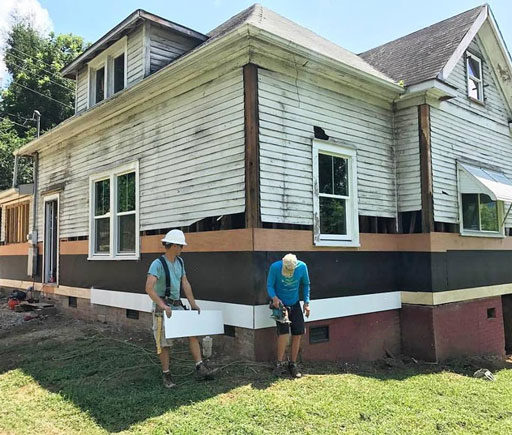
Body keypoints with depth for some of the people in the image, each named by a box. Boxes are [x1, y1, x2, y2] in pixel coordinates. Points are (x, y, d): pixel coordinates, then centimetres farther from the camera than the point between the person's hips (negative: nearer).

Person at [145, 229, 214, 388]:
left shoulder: (180, 262, 7)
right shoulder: (158, 264, -17)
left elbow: (185, 284, 12)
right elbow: (149, 288, -26)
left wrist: (193, 304, 10)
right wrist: (163, 306, -30)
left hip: (177, 306, 7)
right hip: (162, 307, -7)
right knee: (164, 342, 2)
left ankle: (200, 368, -2)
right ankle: (166, 375, 15)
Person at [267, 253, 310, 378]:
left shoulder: (302, 267, -15)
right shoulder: (275, 267, -22)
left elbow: (306, 284, 3)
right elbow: (269, 286, -11)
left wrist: (307, 302, -2)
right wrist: (274, 297, -30)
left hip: (295, 304, 3)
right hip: (280, 304, -3)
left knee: (297, 334, 1)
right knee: (283, 333, -16)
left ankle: (293, 364, 17)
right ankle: (280, 363, 2)